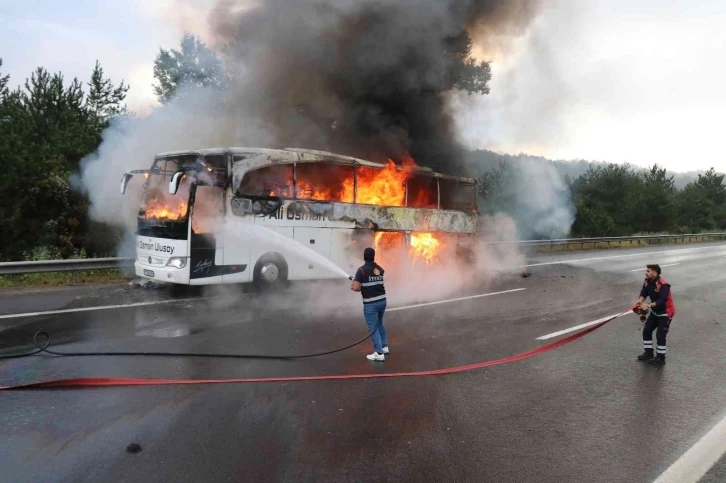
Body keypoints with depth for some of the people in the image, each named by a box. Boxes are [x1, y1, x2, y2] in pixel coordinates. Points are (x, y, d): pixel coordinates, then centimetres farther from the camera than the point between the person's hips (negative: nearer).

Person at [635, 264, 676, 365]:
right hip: (655, 311, 8)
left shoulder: (663, 285, -29)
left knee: (660, 335, -5)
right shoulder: (647, 281, -5)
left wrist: (649, 305, -45)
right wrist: (641, 300, -27)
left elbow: (662, 301, -36)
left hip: (665, 313, -8)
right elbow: (644, 293, -5)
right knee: (646, 330, 10)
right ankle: (648, 353, 23)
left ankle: (660, 358, 9)